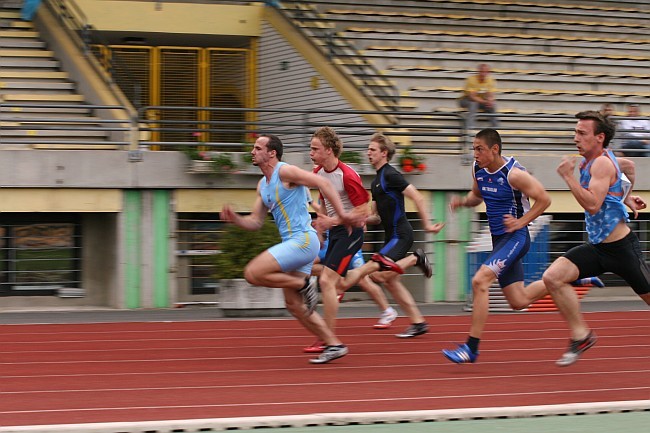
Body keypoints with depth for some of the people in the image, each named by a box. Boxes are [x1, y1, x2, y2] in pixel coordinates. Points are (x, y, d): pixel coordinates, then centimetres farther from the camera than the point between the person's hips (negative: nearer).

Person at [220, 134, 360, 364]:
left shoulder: (285, 172, -9)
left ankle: (303, 285, -6)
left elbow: (323, 184, -16)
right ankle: (334, 344, 13)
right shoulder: (262, 185, 18)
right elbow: (256, 222, 20)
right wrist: (235, 219, 1)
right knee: (294, 304, 9)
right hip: (294, 244, 10)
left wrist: (342, 214, -22)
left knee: (253, 273, -19)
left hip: (302, 240, -10)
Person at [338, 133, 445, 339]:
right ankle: (418, 322, 13)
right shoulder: (376, 182, 17)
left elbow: (417, 197, -17)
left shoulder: (390, 175, -12)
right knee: (390, 280, 9)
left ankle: (415, 259, -2)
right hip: (392, 236, 10)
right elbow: (377, 216, 22)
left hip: (400, 235, -10)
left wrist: (427, 224, -18)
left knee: (379, 273, -22)